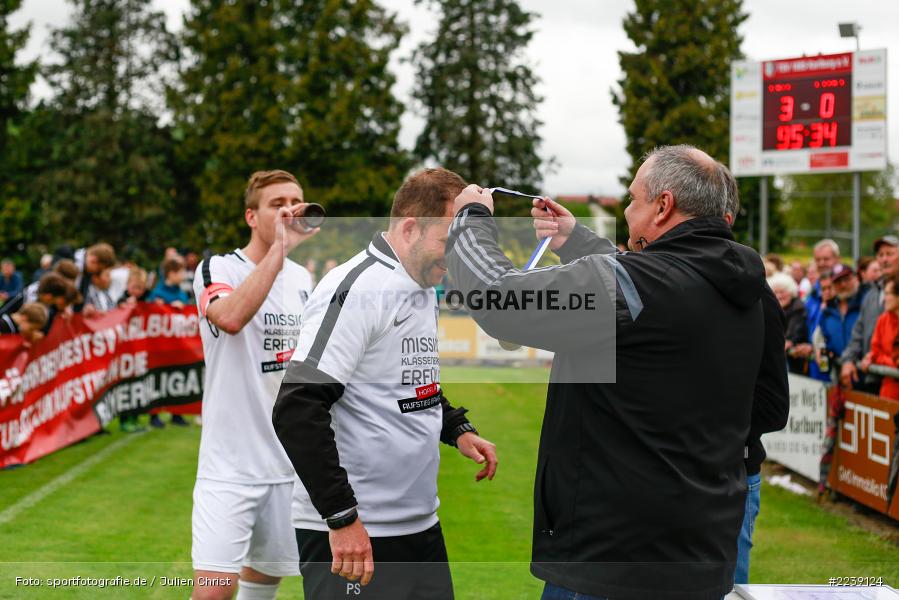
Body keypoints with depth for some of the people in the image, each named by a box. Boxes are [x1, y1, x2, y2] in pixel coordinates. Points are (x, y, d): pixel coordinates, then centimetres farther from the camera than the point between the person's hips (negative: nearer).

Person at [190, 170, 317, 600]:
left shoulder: (302, 278, 9)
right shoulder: (217, 268, -9)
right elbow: (230, 318, -33)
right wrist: (279, 249, -32)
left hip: (290, 462, 6)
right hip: (230, 464, -6)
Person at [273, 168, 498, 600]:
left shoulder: (424, 288, 13)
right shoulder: (355, 289, -15)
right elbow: (296, 412, -22)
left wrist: (457, 429, 10)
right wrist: (342, 517, -21)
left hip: (422, 526, 9)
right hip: (350, 533, -9)